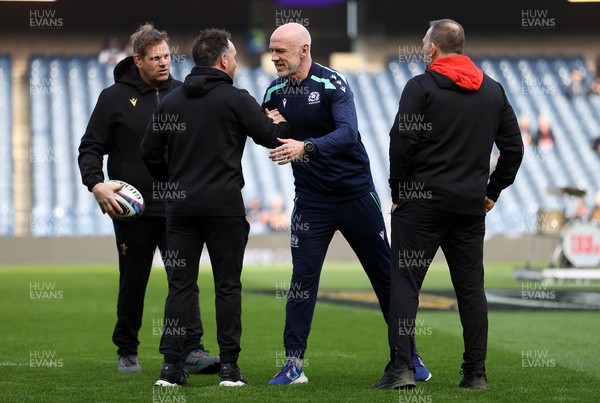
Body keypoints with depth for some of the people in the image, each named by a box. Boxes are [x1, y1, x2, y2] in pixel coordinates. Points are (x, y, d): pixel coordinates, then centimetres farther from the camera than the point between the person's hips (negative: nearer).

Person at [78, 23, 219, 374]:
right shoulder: (114, 98, -1)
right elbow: (91, 147, 0)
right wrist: (96, 183, -17)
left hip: (177, 209, 2)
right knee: (133, 283, 7)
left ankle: (193, 350, -10)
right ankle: (128, 352, 21)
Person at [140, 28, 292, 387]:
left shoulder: (171, 101, 9)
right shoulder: (236, 99, -6)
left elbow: (150, 152, 10)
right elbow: (271, 136, -6)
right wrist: (282, 123, 16)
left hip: (181, 206, 4)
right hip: (224, 205, -4)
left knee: (181, 286, 6)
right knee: (228, 286, 3)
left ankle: (171, 365, 0)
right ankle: (230, 367, 2)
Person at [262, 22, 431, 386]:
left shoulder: (332, 83, -15)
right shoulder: (276, 91, 2)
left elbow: (348, 133, -29)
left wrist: (306, 147, -44)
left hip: (356, 194, -3)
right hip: (311, 201, 3)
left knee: (386, 277, 5)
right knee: (302, 281, -4)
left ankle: (410, 357, 16)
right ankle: (293, 365, 1)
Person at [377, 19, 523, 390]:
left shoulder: (421, 87, -6)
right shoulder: (493, 91, 11)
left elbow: (402, 144, -12)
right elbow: (514, 147, 13)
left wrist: (398, 193, -1)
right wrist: (493, 190, 19)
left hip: (423, 202, -4)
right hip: (471, 206, 5)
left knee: (405, 282, -1)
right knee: (471, 287, 9)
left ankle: (402, 368, -10)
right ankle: (476, 372, 9)